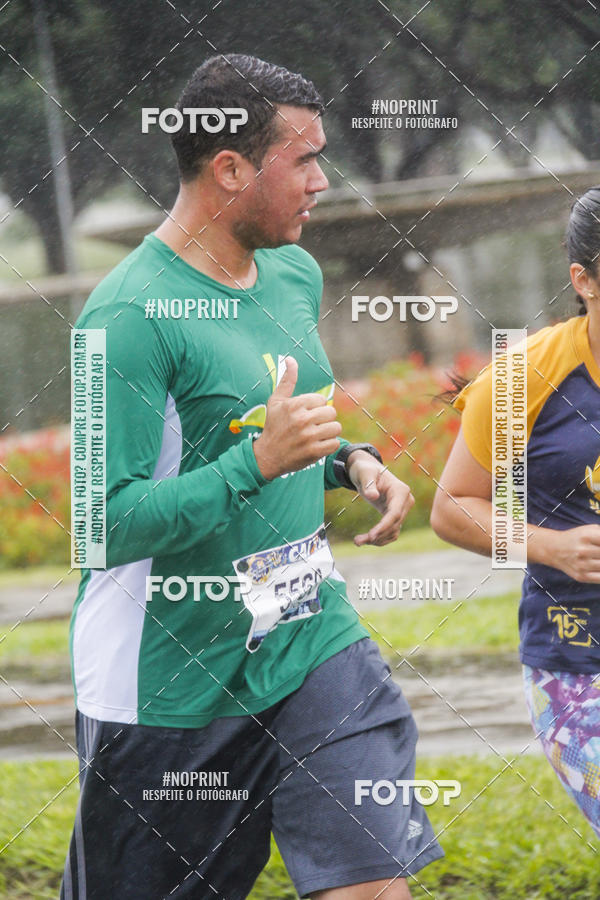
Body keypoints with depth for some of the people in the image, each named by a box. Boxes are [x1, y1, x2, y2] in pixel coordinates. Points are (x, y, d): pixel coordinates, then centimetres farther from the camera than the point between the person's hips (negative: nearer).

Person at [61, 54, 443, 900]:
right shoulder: (130, 316, -19)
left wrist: (353, 462, 3)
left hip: (311, 640, 6)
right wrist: (259, 460, -31)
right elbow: (112, 525, -23)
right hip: (170, 683, -6)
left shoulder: (296, 275, 7)